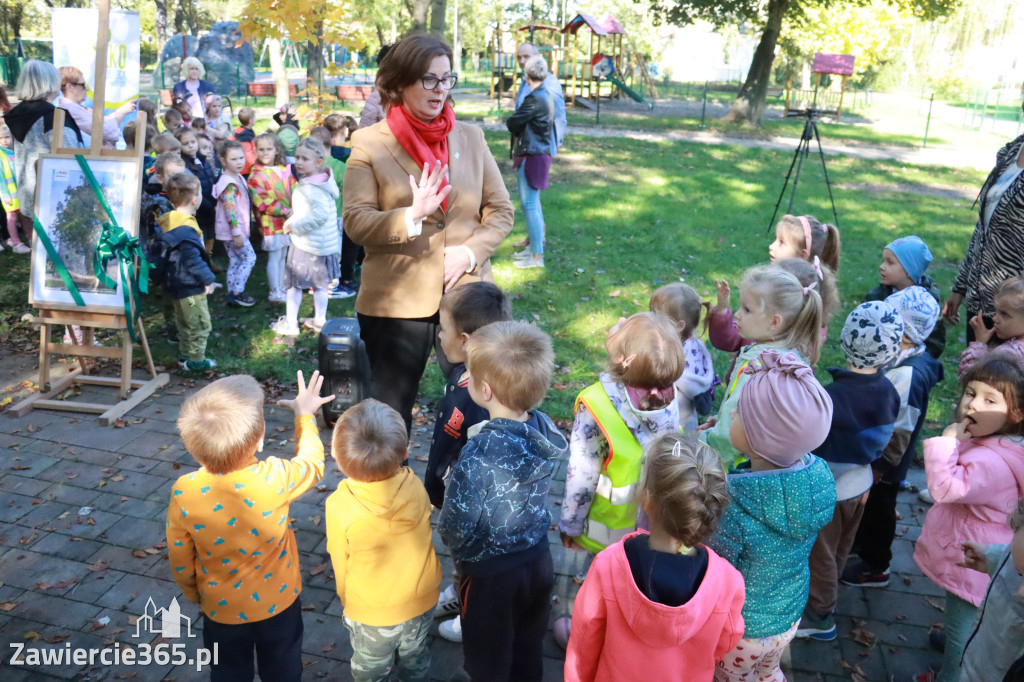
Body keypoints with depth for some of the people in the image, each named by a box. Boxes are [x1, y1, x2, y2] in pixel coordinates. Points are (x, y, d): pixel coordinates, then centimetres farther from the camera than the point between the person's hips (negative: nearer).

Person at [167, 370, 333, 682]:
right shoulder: (275, 479, -32)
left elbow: (180, 560, -10)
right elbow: (312, 464, -7)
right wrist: (304, 415, 6)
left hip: (222, 610, 1)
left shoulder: (183, 493, -27)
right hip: (278, 603, -1)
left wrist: (194, 594, 11)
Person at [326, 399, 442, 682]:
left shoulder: (339, 507, -29)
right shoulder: (416, 487, -22)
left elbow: (341, 564, -12)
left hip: (371, 614, -2)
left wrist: (347, 601, 8)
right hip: (422, 603, 3)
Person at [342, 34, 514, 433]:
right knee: (390, 410, 9)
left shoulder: (470, 137, 9)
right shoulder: (369, 143, -1)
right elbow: (355, 222, -6)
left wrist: (471, 251, -9)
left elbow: (500, 210, 8)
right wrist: (411, 216, -23)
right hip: (397, 299, -2)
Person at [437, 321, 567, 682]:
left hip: (491, 575, -5)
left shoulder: (480, 454, -33)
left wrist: (459, 548, -2)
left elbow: (456, 527, -22)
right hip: (539, 561, 6)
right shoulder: (544, 427, -14)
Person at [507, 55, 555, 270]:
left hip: (531, 155, -10)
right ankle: (535, 246, 29)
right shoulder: (548, 96, 11)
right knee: (533, 204, 18)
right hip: (541, 152, 10)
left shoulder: (534, 99, -19)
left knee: (529, 204, -5)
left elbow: (512, 123, -18)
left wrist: (513, 116, 4)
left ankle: (537, 256, -1)